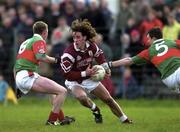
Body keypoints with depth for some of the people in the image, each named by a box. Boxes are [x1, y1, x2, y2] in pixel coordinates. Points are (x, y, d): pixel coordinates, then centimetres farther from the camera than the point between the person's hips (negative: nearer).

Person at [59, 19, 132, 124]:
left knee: (108, 99, 8)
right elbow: (66, 74, -30)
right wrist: (84, 73, -32)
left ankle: (125, 119, 27)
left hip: (90, 78, 5)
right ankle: (95, 109, -3)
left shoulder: (91, 46, -12)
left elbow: (99, 55, 12)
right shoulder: (69, 53, -29)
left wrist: (106, 67, -1)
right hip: (75, 82, -5)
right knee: (82, 97, -36)